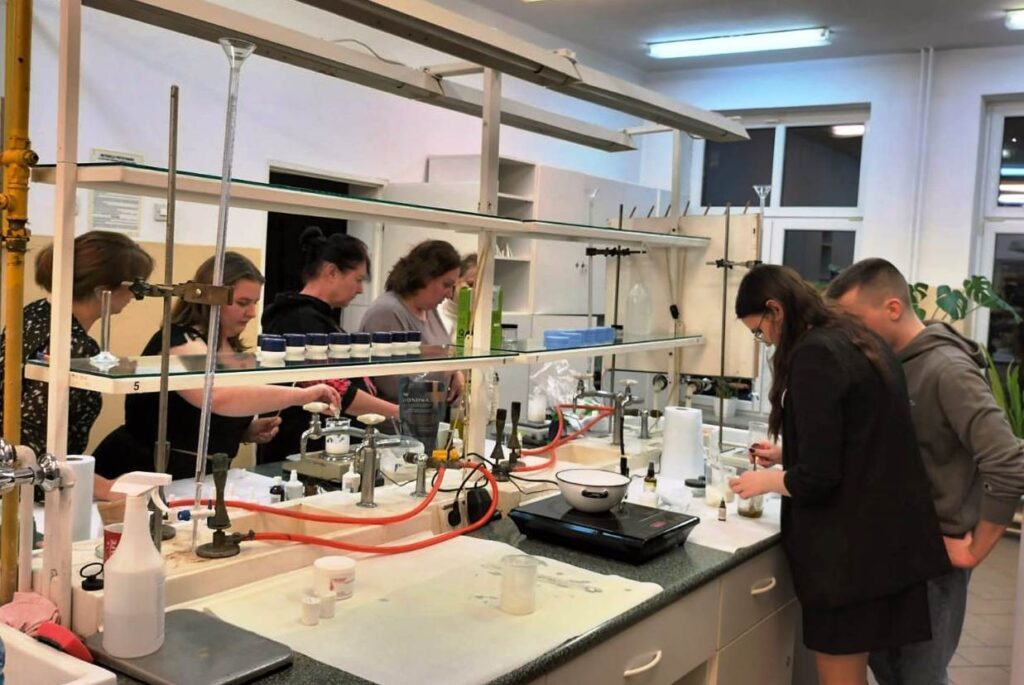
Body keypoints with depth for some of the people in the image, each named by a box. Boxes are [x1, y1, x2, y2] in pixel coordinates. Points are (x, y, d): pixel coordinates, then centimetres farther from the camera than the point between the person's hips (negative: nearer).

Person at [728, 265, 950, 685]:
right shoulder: (858, 341, 11)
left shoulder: (814, 355, -18)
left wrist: (765, 482, -3)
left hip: (849, 546, -9)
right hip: (888, 536, 9)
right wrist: (785, 454, 19)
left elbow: (817, 479, -21)